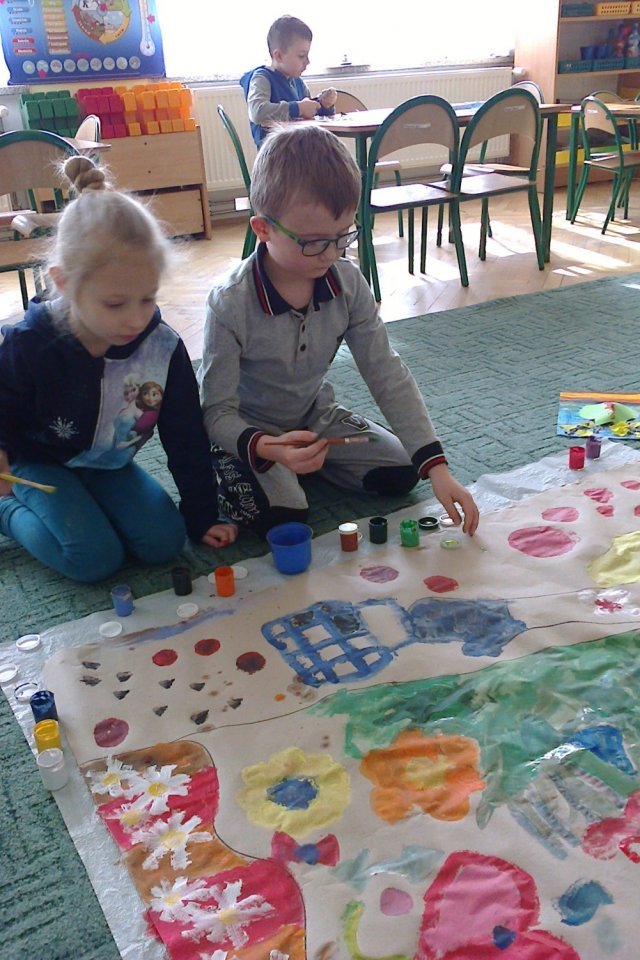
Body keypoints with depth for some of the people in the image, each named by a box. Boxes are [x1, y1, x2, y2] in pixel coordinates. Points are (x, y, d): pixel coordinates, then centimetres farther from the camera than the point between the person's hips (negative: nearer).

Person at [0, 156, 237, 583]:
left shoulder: (164, 347, -18)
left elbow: (186, 439, -9)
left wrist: (202, 517, -4)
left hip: (110, 465, 4)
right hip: (41, 464, -4)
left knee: (164, 542, -10)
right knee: (96, 559, -19)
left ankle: (83, 509, 14)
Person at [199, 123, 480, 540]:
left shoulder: (348, 284, -16)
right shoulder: (230, 304, -29)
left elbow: (388, 375, -14)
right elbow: (217, 411, -23)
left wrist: (437, 467, -22)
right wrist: (268, 449, -46)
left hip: (314, 415, 5)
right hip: (245, 433, -5)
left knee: (402, 470, -4)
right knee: (282, 517, -27)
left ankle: (309, 462, 14)